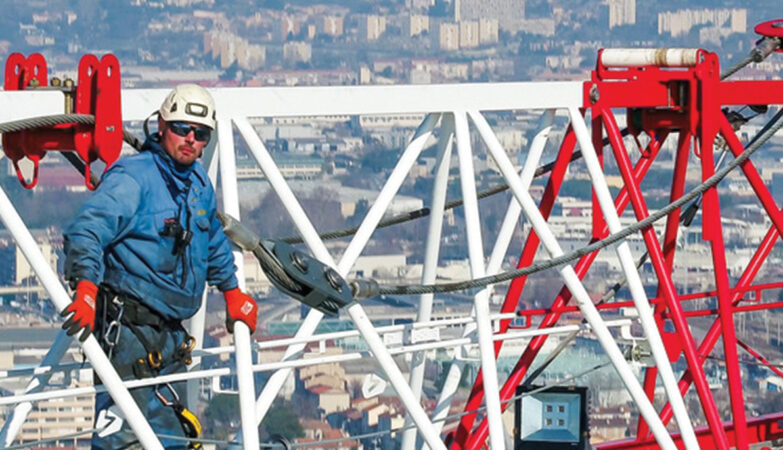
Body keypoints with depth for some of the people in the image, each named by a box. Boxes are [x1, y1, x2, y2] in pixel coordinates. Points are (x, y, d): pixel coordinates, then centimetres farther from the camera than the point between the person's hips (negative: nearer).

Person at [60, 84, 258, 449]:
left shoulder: (199, 183, 14)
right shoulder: (132, 178, -13)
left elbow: (213, 242, 33)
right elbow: (86, 231, -24)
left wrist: (231, 291, 39)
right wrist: (86, 287, -38)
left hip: (170, 333, 9)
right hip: (126, 326, -9)